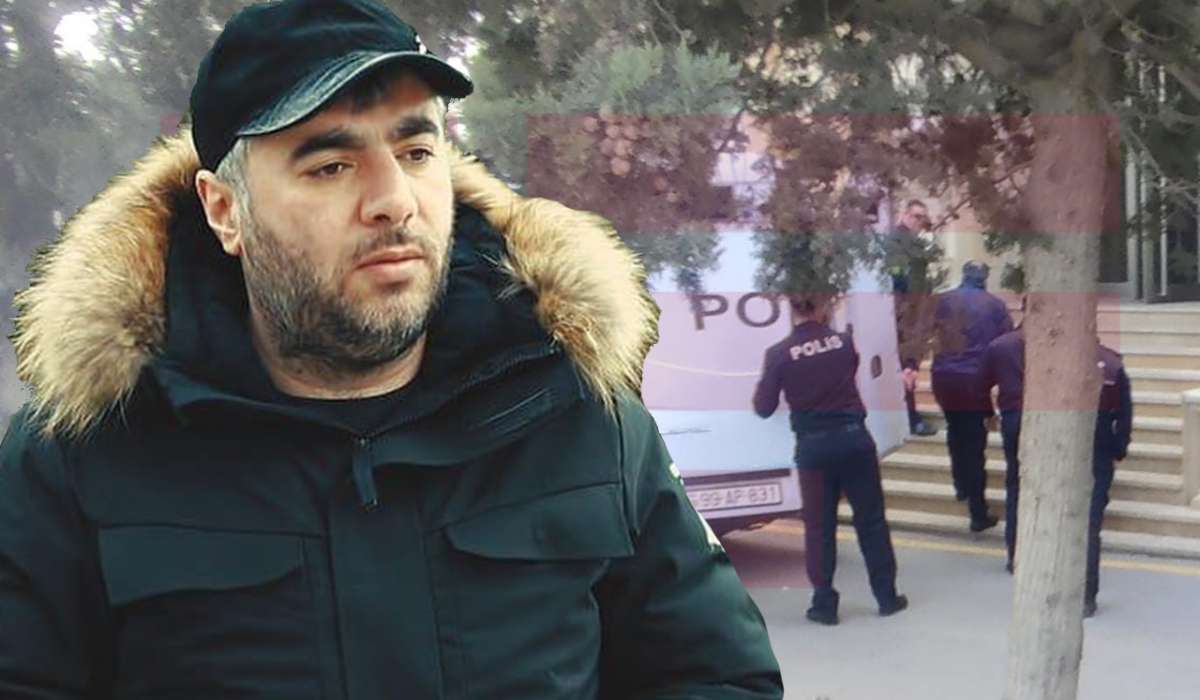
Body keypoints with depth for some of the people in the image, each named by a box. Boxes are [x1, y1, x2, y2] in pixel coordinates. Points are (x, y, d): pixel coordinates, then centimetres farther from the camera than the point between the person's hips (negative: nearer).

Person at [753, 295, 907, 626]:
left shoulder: (778, 354, -8)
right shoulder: (843, 341, -1)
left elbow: (764, 408, -1)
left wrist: (763, 383, 18)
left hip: (813, 446, -1)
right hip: (853, 437, 2)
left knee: (819, 527, 9)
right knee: (871, 519, 12)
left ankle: (824, 604, 11)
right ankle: (887, 597, 20)